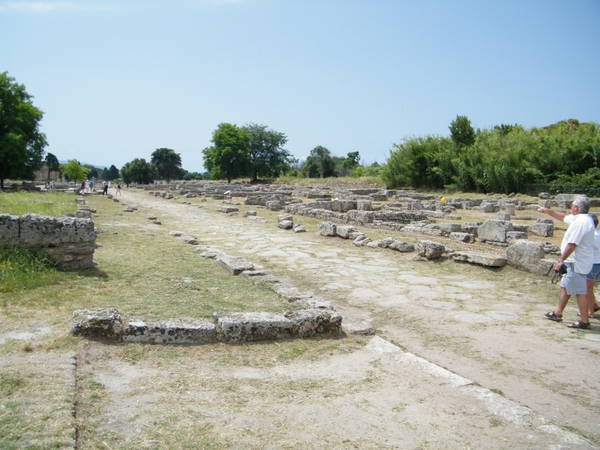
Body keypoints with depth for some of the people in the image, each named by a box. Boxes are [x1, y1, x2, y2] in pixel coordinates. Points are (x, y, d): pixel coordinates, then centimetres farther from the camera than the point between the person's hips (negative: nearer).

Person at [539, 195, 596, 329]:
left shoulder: (581, 222, -23)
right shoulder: (581, 218, 9)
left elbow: (572, 244, -26)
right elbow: (563, 217, 29)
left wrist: (561, 260, -18)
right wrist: (547, 211, 31)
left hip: (577, 263, -11)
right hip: (575, 262, 11)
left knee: (580, 291, -3)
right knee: (565, 287, 19)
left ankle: (584, 321, 4)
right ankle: (558, 313, 30)